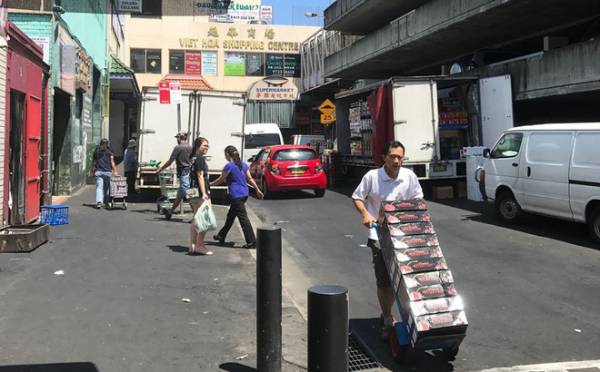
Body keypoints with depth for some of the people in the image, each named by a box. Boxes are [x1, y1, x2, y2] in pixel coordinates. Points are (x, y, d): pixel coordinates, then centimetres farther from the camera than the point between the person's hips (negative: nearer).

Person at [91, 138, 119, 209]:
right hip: (107, 171, -1)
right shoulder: (109, 152, 1)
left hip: (98, 172, 1)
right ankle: (106, 202, 21)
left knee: (99, 187, -6)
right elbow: (112, 162, -4)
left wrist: (93, 171, 17)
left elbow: (93, 162, 11)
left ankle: (99, 201, -25)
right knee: (106, 188, 10)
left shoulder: (96, 151, 9)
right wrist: (115, 171, -4)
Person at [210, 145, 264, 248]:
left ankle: (252, 242, -7)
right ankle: (221, 236, 35)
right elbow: (250, 179, 11)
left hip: (236, 195, -9)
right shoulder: (243, 164, 9)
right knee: (230, 216, 21)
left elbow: (220, 180, -5)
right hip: (244, 194, 9)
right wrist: (258, 190, 17)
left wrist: (210, 184, 10)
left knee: (243, 218, -7)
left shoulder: (229, 166, -13)